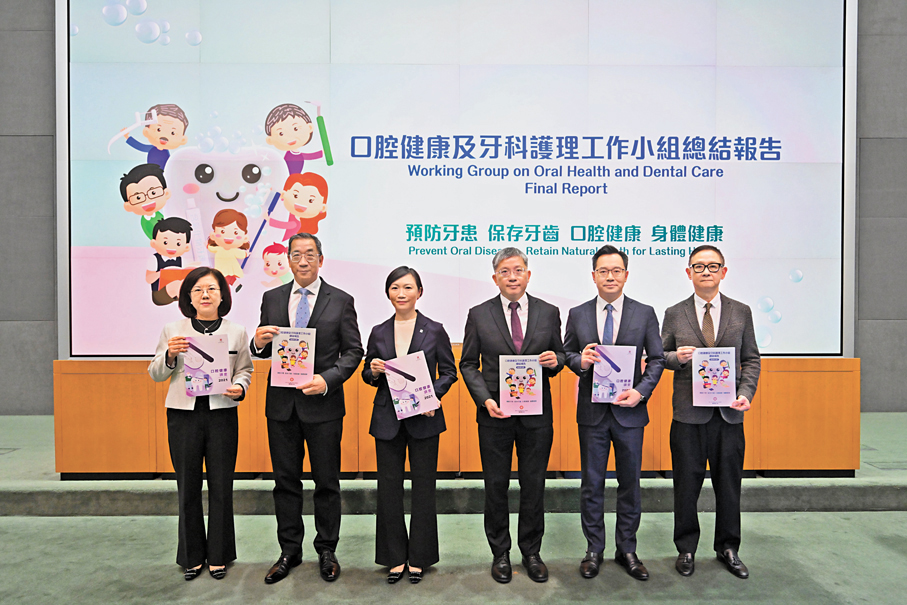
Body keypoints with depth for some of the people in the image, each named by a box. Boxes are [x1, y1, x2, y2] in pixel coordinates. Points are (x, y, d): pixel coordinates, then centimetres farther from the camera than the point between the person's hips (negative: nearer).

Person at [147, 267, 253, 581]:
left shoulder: (237, 332, 6)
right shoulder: (173, 331, 6)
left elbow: (245, 370, 9)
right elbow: (156, 374, 9)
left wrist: (239, 387, -12)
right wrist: (169, 355, -11)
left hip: (222, 414, 0)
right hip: (183, 415, 0)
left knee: (221, 486, 5)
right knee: (188, 487, 8)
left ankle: (219, 555, 22)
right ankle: (192, 556, 25)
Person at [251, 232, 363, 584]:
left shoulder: (341, 301, -1)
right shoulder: (272, 299, 8)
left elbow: (353, 351, -3)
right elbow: (264, 350, 10)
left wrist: (327, 380, -17)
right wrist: (259, 343, -14)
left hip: (323, 404, -2)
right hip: (281, 404, 3)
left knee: (326, 482, 8)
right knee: (285, 480, 12)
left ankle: (326, 551, 25)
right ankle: (289, 551, 27)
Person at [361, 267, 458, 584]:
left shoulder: (435, 331, 0)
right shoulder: (378, 332, 7)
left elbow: (449, 372, 3)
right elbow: (367, 375, 13)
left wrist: (433, 394, -14)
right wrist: (374, 371, -9)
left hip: (423, 418, -2)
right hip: (387, 419, 2)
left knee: (424, 487, 6)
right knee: (389, 488, 6)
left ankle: (418, 558, 21)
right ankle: (395, 557, 22)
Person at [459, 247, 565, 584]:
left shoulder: (549, 313, 4)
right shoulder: (479, 315, 0)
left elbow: (559, 358, 11)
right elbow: (468, 364, 2)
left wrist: (555, 361, -13)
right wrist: (485, 399, -12)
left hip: (537, 415, 1)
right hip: (494, 414, -1)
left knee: (534, 486, 10)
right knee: (496, 486, 9)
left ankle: (531, 552, 28)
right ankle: (500, 553, 27)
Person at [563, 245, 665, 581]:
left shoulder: (645, 314, 1)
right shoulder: (577, 315, 3)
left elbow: (657, 359, 3)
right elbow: (567, 354, 9)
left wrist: (641, 391, -12)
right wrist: (580, 362, -14)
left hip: (629, 411, 0)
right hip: (592, 412, 0)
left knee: (630, 483, 10)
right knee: (592, 484, 9)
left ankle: (627, 550, 26)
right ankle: (593, 550, 23)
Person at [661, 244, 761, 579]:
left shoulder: (741, 312, 7)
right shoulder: (674, 314, 4)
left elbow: (751, 359, 9)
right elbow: (660, 356, 8)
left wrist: (746, 393, -7)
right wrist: (676, 357, -14)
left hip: (728, 413, 1)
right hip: (688, 413, -1)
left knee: (729, 483, 10)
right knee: (686, 483, 7)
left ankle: (727, 548, 29)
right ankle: (686, 549, 23)